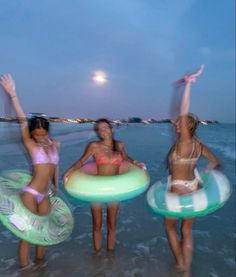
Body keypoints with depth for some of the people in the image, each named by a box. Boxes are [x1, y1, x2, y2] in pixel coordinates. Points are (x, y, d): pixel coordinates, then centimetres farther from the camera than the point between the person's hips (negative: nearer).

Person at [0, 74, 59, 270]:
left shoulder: (55, 144, 4)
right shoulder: (31, 145, -9)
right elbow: (23, 122, -21)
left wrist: (56, 185, 21)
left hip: (44, 195, 6)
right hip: (30, 193, -5)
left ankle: (40, 261, 37)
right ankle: (24, 268, 18)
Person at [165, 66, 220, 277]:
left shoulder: (184, 141, -21)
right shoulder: (199, 144, 0)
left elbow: (184, 113, -29)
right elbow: (215, 162, 9)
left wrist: (188, 84, -28)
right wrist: (201, 175, 11)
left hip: (179, 190, -7)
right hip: (194, 188, 7)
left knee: (170, 226, 20)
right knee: (187, 231, 18)